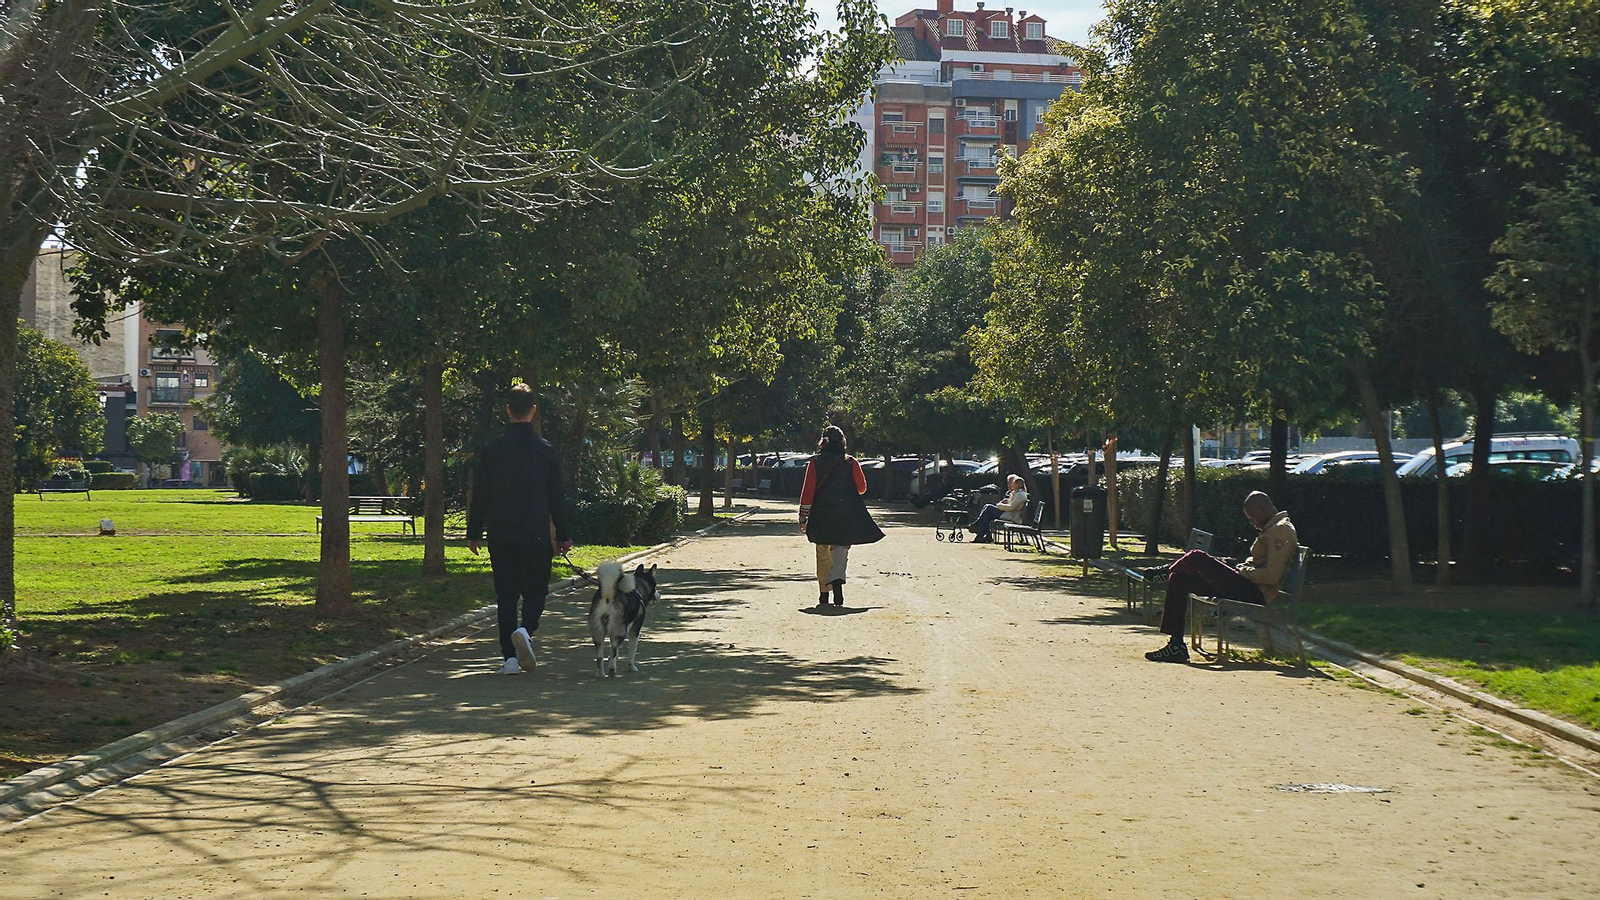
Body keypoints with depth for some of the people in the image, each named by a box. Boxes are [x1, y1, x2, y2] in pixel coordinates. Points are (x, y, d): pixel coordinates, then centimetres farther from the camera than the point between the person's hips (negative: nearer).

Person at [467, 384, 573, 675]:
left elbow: (480, 495, 2)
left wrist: (474, 532, 11)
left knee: (506, 594, 6)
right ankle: (526, 629, -18)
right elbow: (556, 498, 2)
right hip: (536, 536, -1)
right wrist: (562, 536, 9)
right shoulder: (546, 450, -2)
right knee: (535, 590, 11)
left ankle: (510, 657, 3)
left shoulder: (491, 450, -1)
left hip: (500, 535, 1)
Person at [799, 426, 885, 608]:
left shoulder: (814, 463, 0)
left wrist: (803, 516, 0)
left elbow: (807, 491, -3)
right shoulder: (851, 463, 0)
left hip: (821, 516, 1)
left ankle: (823, 595, 17)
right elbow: (862, 487, 4)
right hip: (847, 517, -1)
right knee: (841, 550, -4)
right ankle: (837, 580, -33)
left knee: (823, 554, 13)